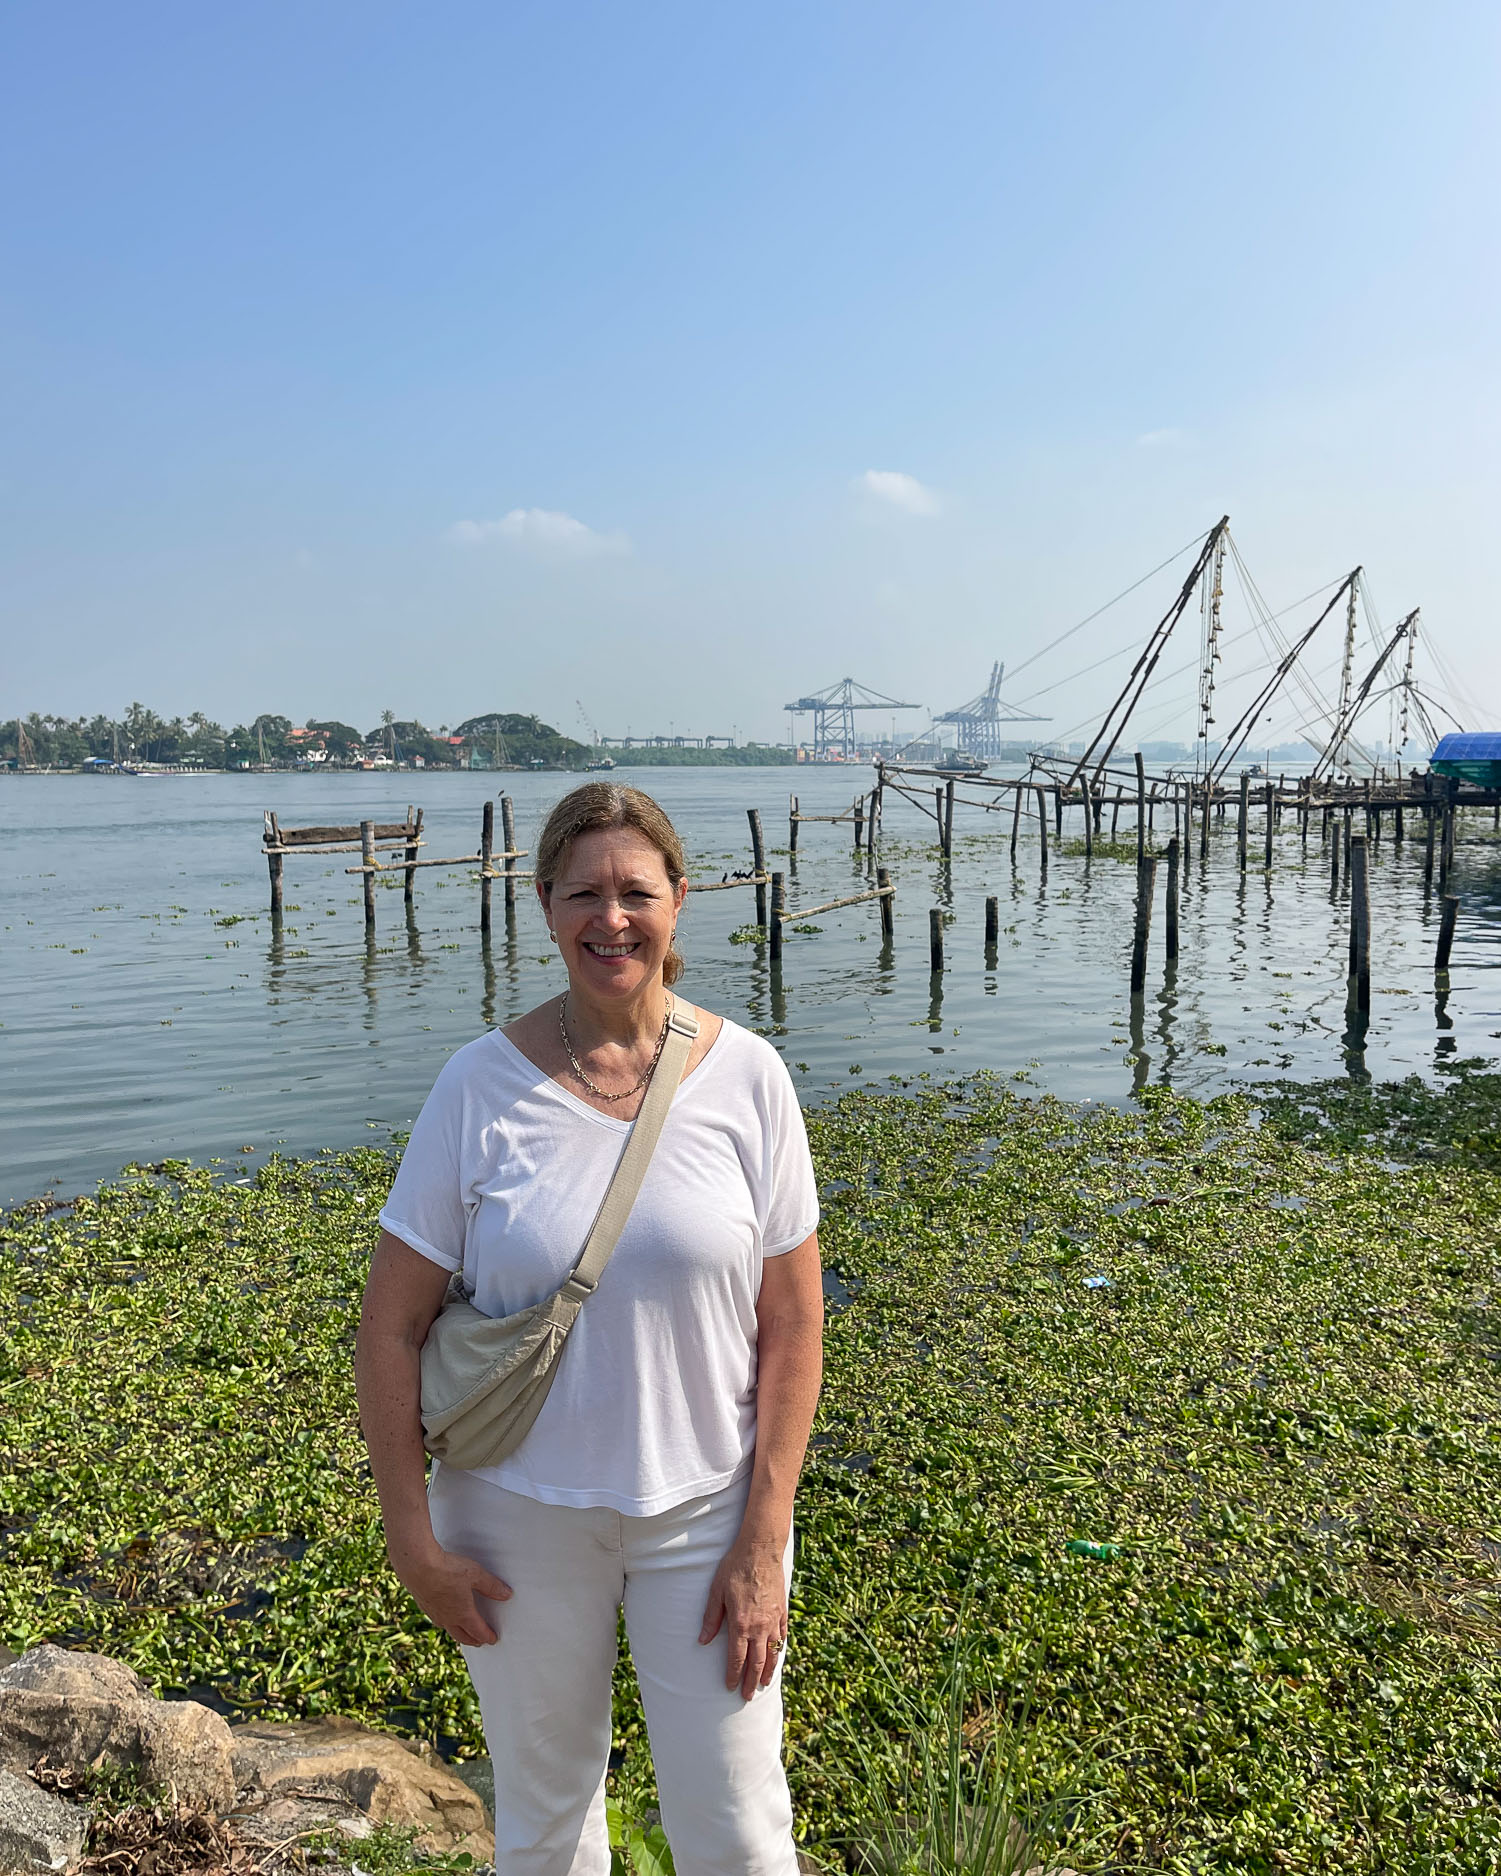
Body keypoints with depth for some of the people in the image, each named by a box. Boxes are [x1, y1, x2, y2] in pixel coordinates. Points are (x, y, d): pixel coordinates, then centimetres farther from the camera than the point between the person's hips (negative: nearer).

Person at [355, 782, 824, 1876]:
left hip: (704, 1508, 0)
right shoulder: (484, 1083, -11)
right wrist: (413, 1539, -5)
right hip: (521, 1512, 1)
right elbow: (393, 1326, -5)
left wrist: (765, 1540, -8)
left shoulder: (745, 1075, -11)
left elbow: (792, 1319, -6)